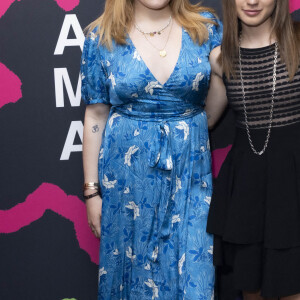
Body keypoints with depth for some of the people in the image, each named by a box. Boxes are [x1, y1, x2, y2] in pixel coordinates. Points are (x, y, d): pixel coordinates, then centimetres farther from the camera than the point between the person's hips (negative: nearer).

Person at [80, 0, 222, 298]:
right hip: (128, 173, 0)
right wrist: (91, 190, 2)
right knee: (132, 264, 11)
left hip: (190, 171, 1)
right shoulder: (102, 37, -4)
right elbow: (96, 115, 0)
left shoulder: (206, 27, -2)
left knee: (193, 269, 3)